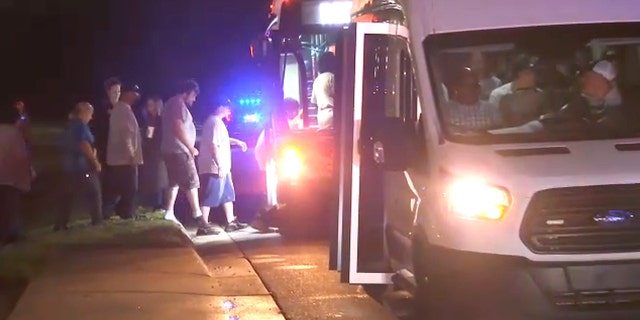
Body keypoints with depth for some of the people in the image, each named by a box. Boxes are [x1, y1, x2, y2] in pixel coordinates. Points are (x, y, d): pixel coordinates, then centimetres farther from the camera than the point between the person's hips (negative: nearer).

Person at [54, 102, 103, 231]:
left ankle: (60, 224, 0)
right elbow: (84, 145, -22)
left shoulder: (70, 125, 16)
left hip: (70, 165, 8)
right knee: (93, 192, 6)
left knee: (67, 195, 5)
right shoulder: (80, 125, -12)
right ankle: (97, 220, 10)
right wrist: (95, 161, -15)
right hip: (82, 165, -8)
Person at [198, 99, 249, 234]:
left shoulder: (217, 121, 17)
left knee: (228, 194, 16)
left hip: (222, 167, 11)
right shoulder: (215, 122, -16)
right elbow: (214, 145, -24)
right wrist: (220, 166, -25)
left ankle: (231, 222, 21)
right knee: (209, 198, -8)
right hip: (215, 168, -11)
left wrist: (237, 141, 28)